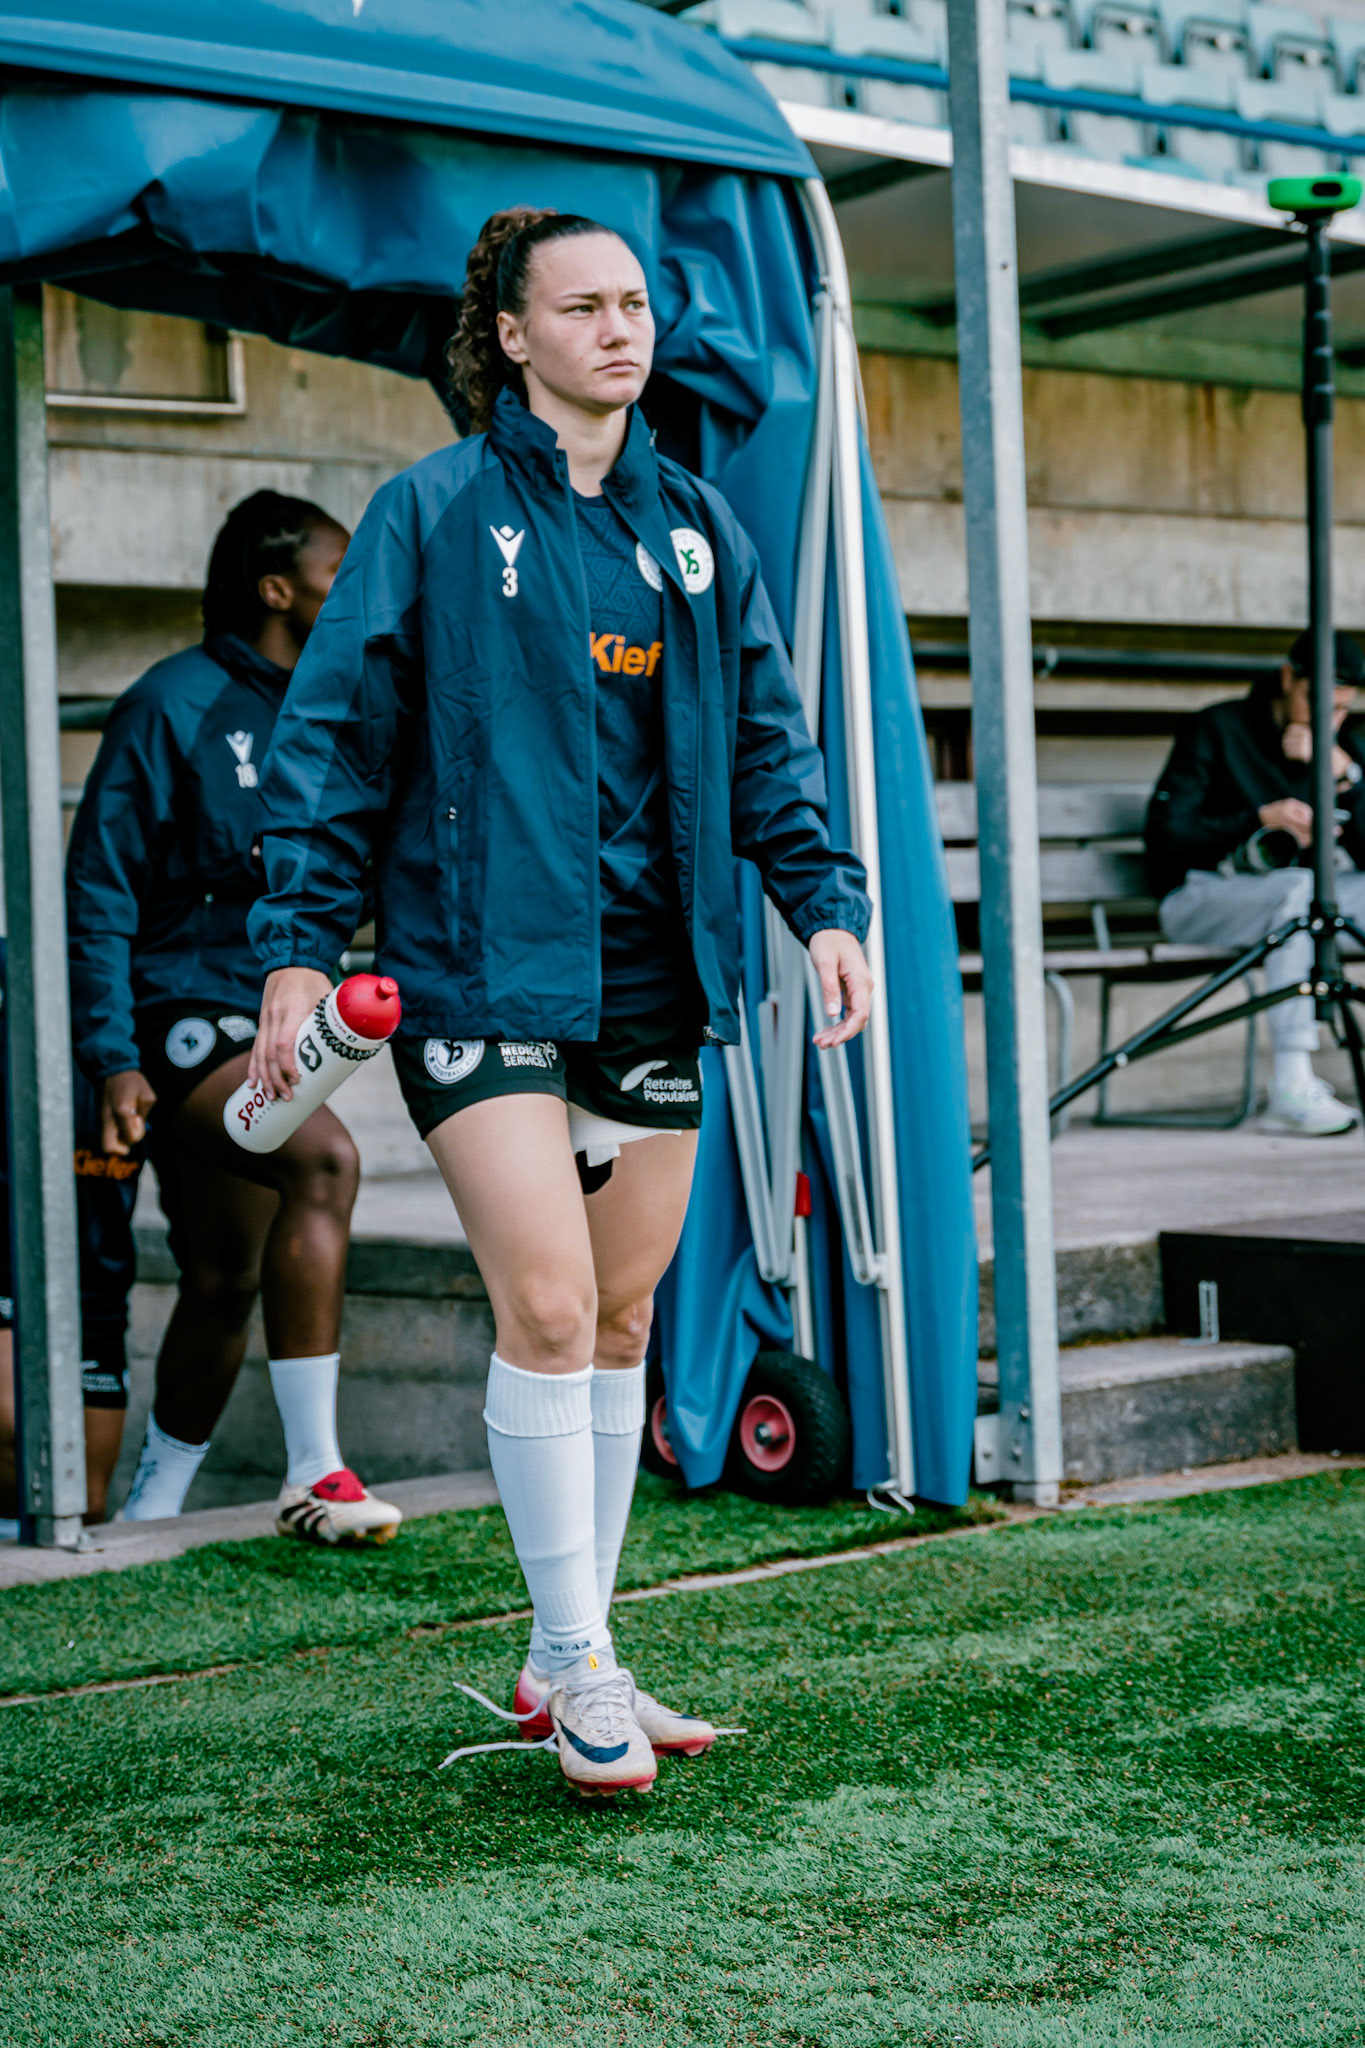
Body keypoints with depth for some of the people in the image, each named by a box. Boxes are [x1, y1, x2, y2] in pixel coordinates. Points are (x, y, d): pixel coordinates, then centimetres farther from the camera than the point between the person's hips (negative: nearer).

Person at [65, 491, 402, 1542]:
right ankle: (313, 1473, -29)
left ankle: (151, 1508, 27)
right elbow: (99, 891, -9)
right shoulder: (171, 706, -7)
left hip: (268, 1029, 8)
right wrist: (112, 1059, -16)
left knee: (224, 1286, 10)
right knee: (325, 1158, -30)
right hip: (181, 1019, -8)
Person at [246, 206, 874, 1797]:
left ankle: (563, 1666, 20)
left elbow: (765, 735, 17)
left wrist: (824, 902, 5)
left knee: (622, 1323, 8)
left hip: (652, 974, 5)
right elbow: (333, 728, -2)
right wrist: (298, 944, -7)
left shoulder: (695, 527, 13)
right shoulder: (433, 514, -1)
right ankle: (579, 1669, -1)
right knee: (547, 1306, -14)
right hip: (481, 966, -5)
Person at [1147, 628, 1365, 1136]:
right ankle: (1292, 1088, -44)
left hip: (1297, 899, 6)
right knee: (1298, 886, -36)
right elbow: (1164, 837, -11)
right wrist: (1262, 819, -19)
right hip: (1201, 898, -5)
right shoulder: (1216, 730, -5)